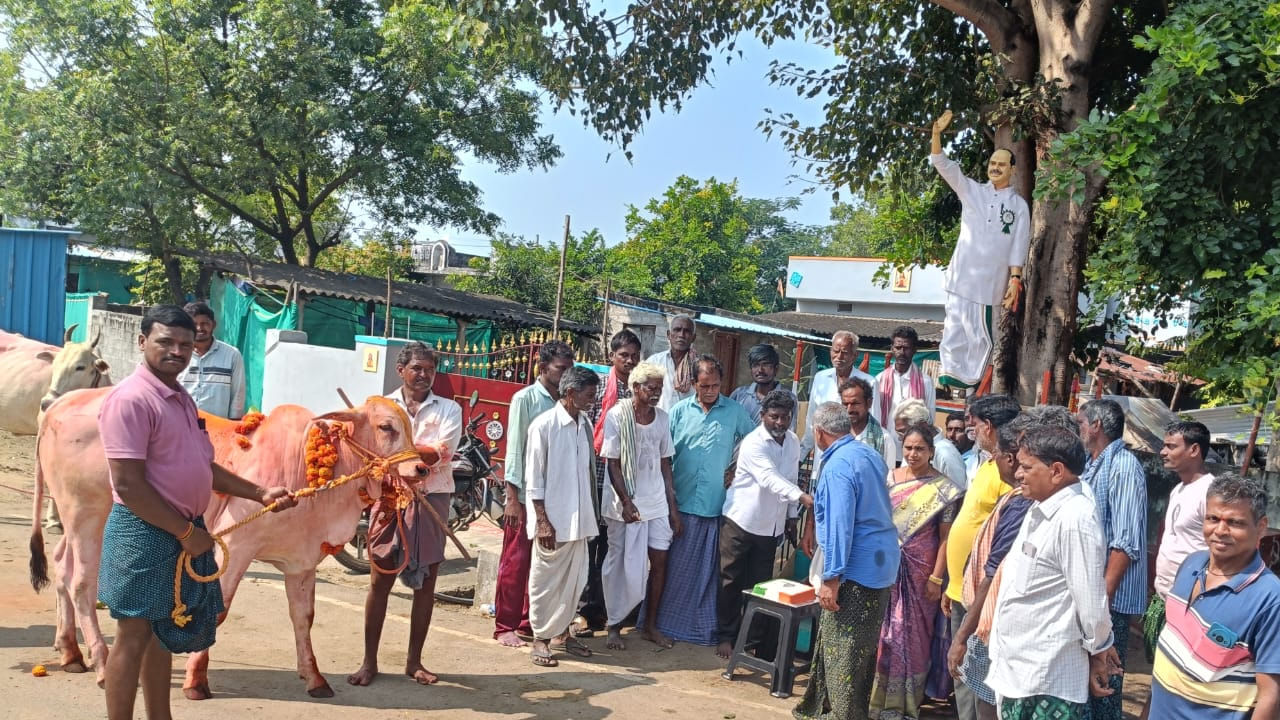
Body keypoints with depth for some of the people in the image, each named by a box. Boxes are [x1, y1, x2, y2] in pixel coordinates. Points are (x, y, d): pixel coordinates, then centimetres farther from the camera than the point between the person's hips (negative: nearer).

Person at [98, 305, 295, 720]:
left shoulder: (181, 399, 13)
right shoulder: (131, 399, -15)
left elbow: (201, 467, 20)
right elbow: (128, 485, -20)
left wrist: (260, 494, 14)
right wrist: (185, 532, -16)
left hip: (184, 531, 9)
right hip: (145, 532, -9)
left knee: (163, 632, 17)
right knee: (135, 634, 0)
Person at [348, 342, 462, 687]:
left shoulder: (448, 409, 5)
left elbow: (442, 453, -9)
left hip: (431, 501, 1)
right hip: (389, 498, -1)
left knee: (426, 581, 6)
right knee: (380, 579, 1)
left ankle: (414, 660, 18)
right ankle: (369, 661, 11)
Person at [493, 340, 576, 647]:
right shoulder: (525, 399, -6)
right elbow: (514, 448, -9)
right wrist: (512, 498, -12)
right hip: (525, 494, -5)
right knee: (515, 563, 2)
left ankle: (530, 622, 24)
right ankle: (505, 627, 13)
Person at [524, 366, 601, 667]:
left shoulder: (585, 424, 7)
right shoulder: (544, 425, -12)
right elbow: (534, 479, -11)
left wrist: (592, 514, 15)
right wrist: (542, 521, -14)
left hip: (578, 518, 6)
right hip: (552, 518, -6)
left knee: (575, 577, 13)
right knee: (546, 579, 4)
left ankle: (561, 631, 28)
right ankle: (541, 639, 16)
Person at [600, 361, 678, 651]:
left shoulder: (662, 418, 6)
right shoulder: (617, 416, -9)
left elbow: (665, 464, 9)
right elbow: (613, 464, -9)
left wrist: (672, 507, 7)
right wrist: (626, 502, -15)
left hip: (657, 502, 5)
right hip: (625, 504, -4)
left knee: (659, 560, 3)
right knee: (620, 564, 3)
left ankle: (651, 625, 16)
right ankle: (614, 626, 17)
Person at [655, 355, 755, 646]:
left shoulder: (735, 411, 3)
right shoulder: (680, 411, 3)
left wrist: (737, 468, 1)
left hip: (716, 506, 0)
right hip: (682, 503, 0)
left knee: (708, 570, 6)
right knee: (675, 566, 6)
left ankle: (703, 627, 17)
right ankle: (665, 621, 18)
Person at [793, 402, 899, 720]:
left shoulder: (837, 465, -18)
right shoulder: (870, 454, 10)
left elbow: (838, 526, -23)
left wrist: (831, 578, -21)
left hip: (856, 568, -10)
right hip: (881, 563, 10)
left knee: (841, 648, 0)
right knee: (862, 646, 18)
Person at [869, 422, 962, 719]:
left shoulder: (943, 488, -7)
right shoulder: (889, 478, 3)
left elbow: (945, 537, -8)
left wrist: (936, 578, -11)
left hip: (919, 570, -3)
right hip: (886, 566, 3)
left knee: (912, 634, 7)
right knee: (883, 631, 9)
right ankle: (878, 695, 22)